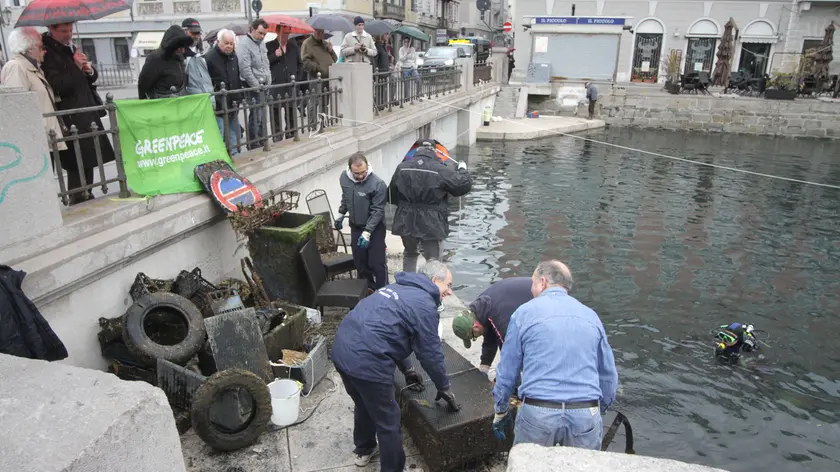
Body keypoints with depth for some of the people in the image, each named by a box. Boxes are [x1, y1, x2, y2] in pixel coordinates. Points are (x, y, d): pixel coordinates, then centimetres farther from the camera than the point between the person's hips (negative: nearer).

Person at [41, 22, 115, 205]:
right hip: (70, 117, -8)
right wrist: (76, 66, -19)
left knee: (89, 158, 12)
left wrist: (90, 69, -1)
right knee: (76, 163, -7)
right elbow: (57, 86, -18)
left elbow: (93, 77, 22)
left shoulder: (72, 48, 16)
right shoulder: (47, 53, -11)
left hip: (88, 112, 8)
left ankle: (87, 197, 22)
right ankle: (77, 200, 0)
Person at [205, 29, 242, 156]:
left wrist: (239, 97, 20)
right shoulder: (210, 57, -13)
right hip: (218, 106, -8)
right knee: (219, 135, -6)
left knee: (234, 133, 15)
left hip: (233, 104, 8)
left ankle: (235, 154, 26)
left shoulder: (233, 56, 12)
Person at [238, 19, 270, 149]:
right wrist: (257, 87, -13)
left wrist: (268, 82, 10)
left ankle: (262, 142, 21)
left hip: (263, 86, 8)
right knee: (256, 116, -7)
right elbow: (245, 69, -17)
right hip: (253, 88, -8)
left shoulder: (261, 44, 14)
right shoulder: (244, 44, -12)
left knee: (262, 115, 11)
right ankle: (254, 145, 2)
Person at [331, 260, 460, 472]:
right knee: (388, 422, 11)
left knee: (364, 405, 32)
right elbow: (431, 353, -1)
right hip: (365, 361, -9)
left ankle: (363, 449, 53)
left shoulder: (399, 289, 20)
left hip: (342, 350, 10)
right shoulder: (425, 305, -7)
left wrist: (407, 369, 35)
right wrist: (444, 388, 14)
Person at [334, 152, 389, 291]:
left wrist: (367, 232, -25)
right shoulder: (344, 178, -8)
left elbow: (378, 211, -22)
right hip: (355, 226, 5)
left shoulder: (378, 184, -25)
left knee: (376, 262, -2)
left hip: (374, 228, -5)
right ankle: (367, 288, 32)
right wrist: (341, 214, 17)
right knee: (360, 261, 14)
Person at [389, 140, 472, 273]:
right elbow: (463, 185, -7)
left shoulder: (402, 167, 0)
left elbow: (392, 193, 11)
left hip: (406, 222, 4)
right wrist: (462, 170, 13)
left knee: (410, 254, 27)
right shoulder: (441, 170, -12)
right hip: (432, 224, -4)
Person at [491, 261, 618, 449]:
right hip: (586, 416, 3)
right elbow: (608, 376, 17)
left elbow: (507, 372, 6)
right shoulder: (591, 316, 12)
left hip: (537, 413, -2)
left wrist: (500, 413, 19)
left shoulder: (524, 313, 3)